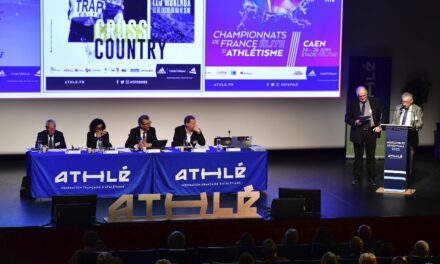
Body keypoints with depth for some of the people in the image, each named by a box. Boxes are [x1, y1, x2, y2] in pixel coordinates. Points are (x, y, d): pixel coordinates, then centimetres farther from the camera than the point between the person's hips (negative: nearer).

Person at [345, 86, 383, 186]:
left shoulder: (375, 102, 3)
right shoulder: (353, 104, 1)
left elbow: (381, 114, 10)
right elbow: (347, 118, 4)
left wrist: (379, 126, -2)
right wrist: (355, 122, -16)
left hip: (371, 132, 0)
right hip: (358, 132, 0)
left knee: (371, 156, 3)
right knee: (358, 156, 4)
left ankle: (371, 179, 9)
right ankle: (357, 178, 13)